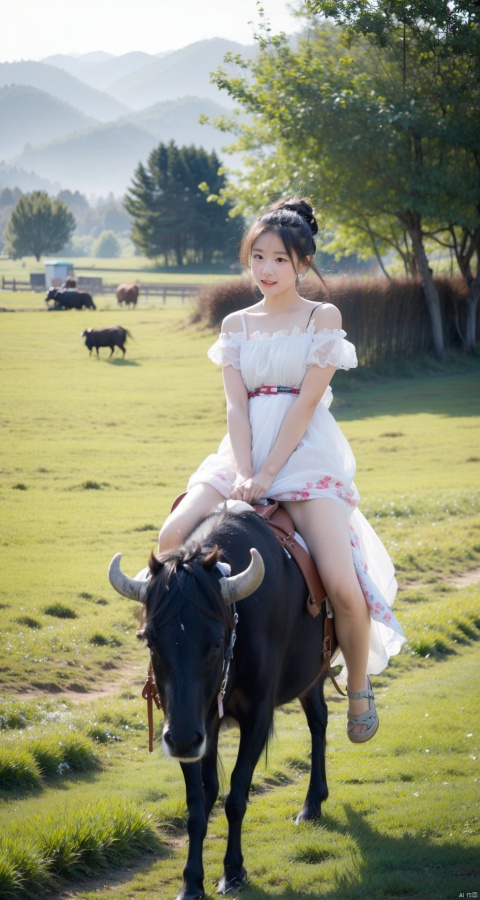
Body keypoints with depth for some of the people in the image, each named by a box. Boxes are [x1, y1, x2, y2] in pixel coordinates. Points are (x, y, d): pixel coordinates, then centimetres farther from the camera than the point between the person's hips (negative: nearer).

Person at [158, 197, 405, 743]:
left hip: (308, 459, -3)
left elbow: (306, 401, -6)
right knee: (173, 538, -22)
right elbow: (237, 405, 3)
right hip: (244, 456, 3)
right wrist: (243, 475, -13)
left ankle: (359, 688, 8)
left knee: (344, 586, -20)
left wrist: (268, 473, -15)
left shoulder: (323, 319, 3)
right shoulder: (236, 325, 13)